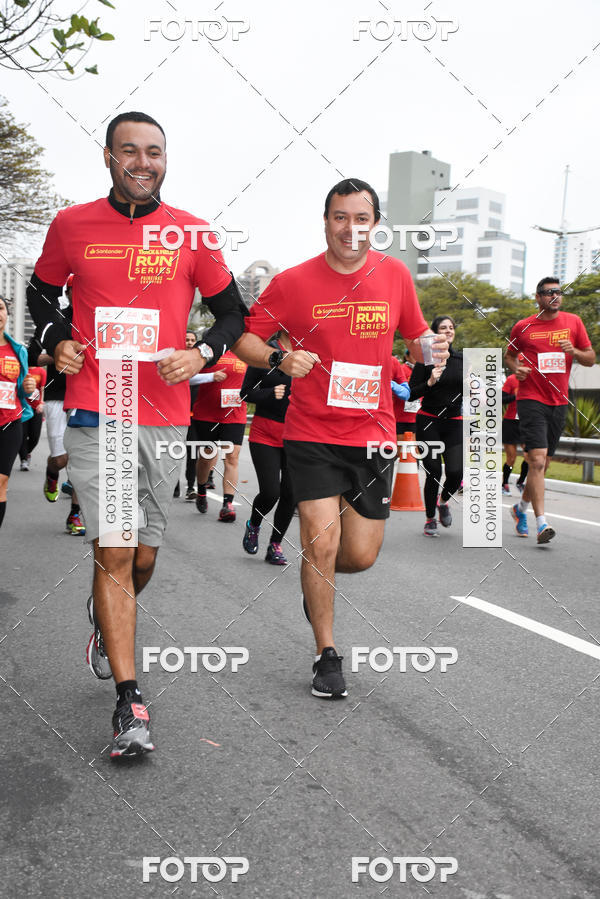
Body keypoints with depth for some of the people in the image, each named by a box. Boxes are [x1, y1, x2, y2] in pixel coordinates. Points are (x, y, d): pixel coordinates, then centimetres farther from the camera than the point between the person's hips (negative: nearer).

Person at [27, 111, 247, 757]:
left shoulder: (190, 233, 4)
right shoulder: (71, 225, 4)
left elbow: (232, 313, 11)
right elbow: (41, 291, 20)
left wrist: (201, 354, -7)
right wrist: (56, 340, 2)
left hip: (165, 417, 2)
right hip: (94, 414, -1)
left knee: (143, 556, 12)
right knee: (114, 553, -8)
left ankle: (105, 620, 46)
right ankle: (129, 704, 0)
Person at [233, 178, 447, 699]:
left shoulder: (395, 274, 3)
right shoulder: (294, 282, -6)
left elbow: (416, 334, 16)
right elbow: (244, 338, -1)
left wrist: (432, 350, -6)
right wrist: (279, 359, -20)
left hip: (371, 432, 3)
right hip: (312, 434, -2)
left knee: (362, 555, 4)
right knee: (321, 542, -7)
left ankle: (317, 579, 41)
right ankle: (327, 657, 13)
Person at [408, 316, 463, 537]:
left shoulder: (462, 359, 9)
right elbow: (411, 394, -6)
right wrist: (430, 382, -21)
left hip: (454, 423, 3)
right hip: (429, 422, -3)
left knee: (455, 472, -10)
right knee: (434, 473, -7)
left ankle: (443, 501, 24)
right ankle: (430, 519, 16)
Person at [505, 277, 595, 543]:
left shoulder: (573, 322, 6)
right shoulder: (523, 327, 1)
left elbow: (591, 358, 9)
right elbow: (509, 354, 16)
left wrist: (574, 352, -11)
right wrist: (516, 368, -5)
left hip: (559, 401, 4)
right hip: (531, 399, -4)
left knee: (543, 463, 12)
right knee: (537, 460, -16)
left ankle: (521, 507, 34)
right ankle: (542, 524, -17)